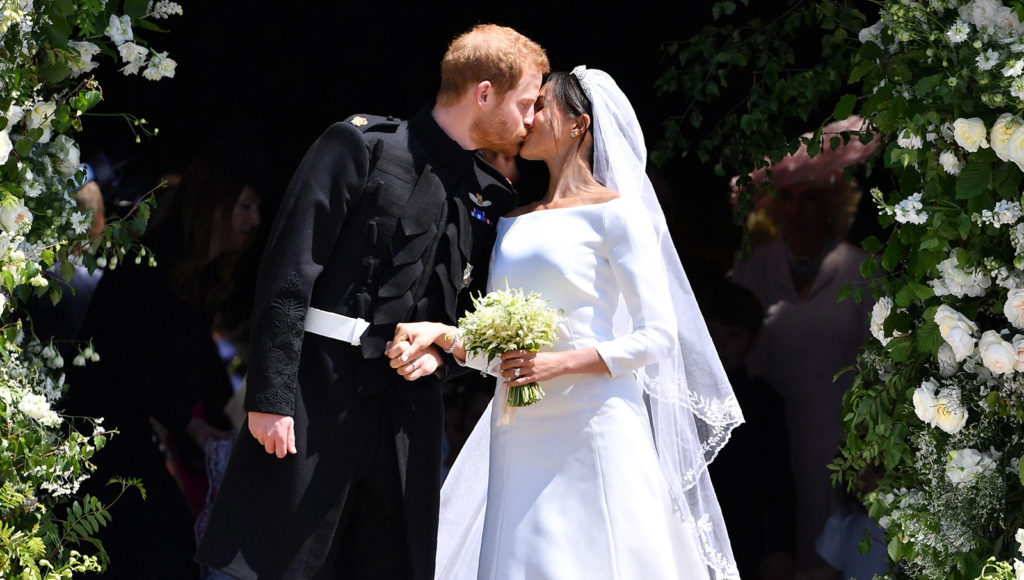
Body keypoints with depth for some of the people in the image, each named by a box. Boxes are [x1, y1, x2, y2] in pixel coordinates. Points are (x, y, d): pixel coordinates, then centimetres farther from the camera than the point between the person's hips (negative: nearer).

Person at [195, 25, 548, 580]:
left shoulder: (492, 196, 13)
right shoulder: (360, 145, -5)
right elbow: (288, 273, -10)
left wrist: (441, 345, -1)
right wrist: (270, 397, -16)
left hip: (409, 409, 6)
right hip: (318, 393, -6)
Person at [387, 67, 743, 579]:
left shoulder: (614, 212, -2)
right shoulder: (514, 223, 18)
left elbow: (656, 337, -7)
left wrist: (560, 364, -17)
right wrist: (439, 333, -2)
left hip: (591, 429, -6)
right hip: (519, 436, 6)